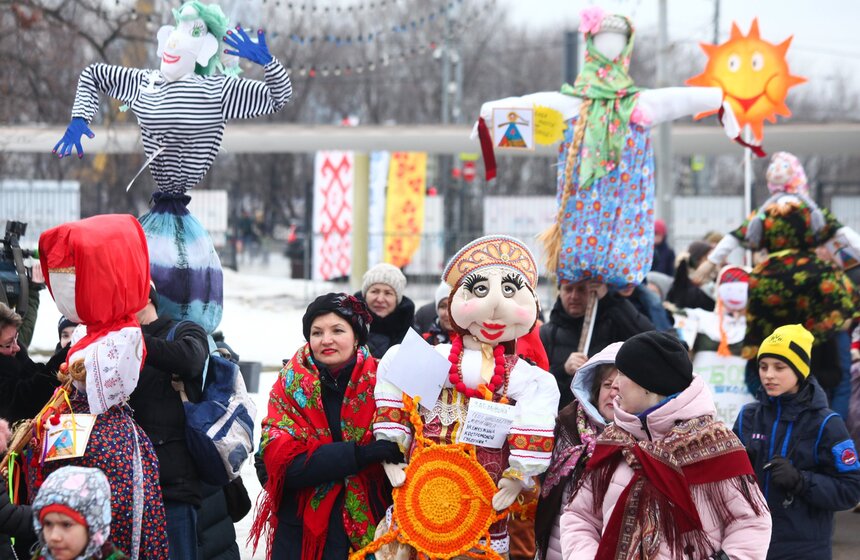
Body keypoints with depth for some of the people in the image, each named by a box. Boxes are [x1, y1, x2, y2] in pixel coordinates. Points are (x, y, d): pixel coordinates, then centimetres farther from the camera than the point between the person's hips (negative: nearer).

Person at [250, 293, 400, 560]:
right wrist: (360, 454, -25)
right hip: (303, 536, 0)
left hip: (369, 531, 0)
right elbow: (282, 462, -15)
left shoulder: (378, 382, -3)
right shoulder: (291, 385, -3)